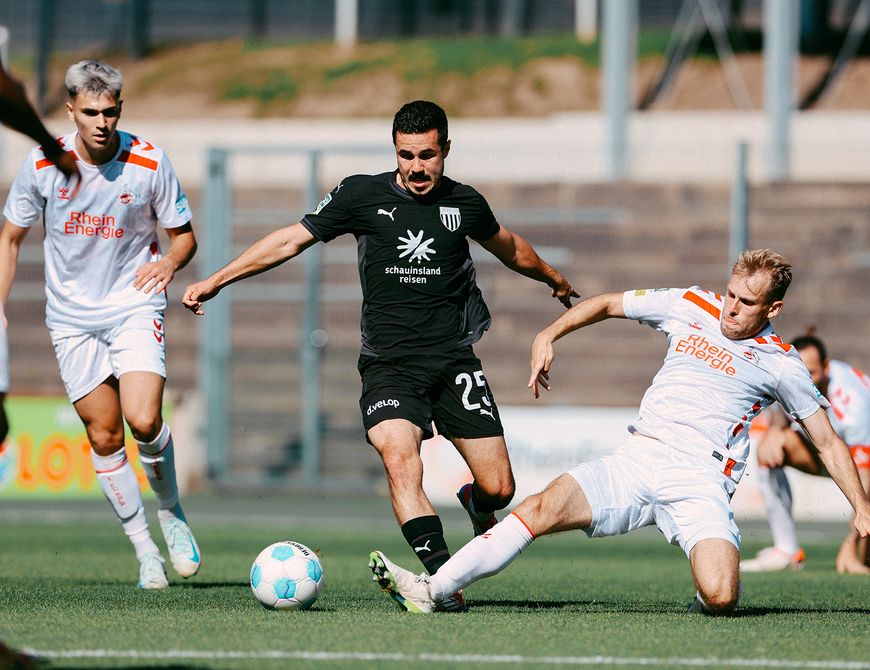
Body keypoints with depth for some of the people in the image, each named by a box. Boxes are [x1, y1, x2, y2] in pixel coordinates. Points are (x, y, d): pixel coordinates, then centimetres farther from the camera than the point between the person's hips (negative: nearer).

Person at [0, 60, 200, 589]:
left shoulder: (149, 162, -10)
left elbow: (184, 234, 3)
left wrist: (170, 261, -20)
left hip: (135, 308, -2)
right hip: (72, 317, 2)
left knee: (144, 422, -19)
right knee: (104, 437, 0)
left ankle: (171, 511, 8)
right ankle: (144, 548, 11)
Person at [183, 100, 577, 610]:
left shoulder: (464, 204, 6)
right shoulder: (363, 195, -1)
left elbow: (507, 246, 27)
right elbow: (291, 240, 5)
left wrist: (554, 279, 45)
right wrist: (217, 280, 1)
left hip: (454, 360, 2)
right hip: (388, 365, -2)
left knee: (498, 487, -3)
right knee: (399, 457, -29)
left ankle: (476, 502, 35)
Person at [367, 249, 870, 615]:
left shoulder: (781, 364, 4)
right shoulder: (691, 306, 11)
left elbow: (828, 443, 10)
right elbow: (607, 304, 24)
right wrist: (549, 335, 12)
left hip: (700, 484, -3)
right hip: (636, 463, 3)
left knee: (720, 597, -28)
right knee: (543, 508, -20)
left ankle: (710, 590, 10)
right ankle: (434, 590, -23)